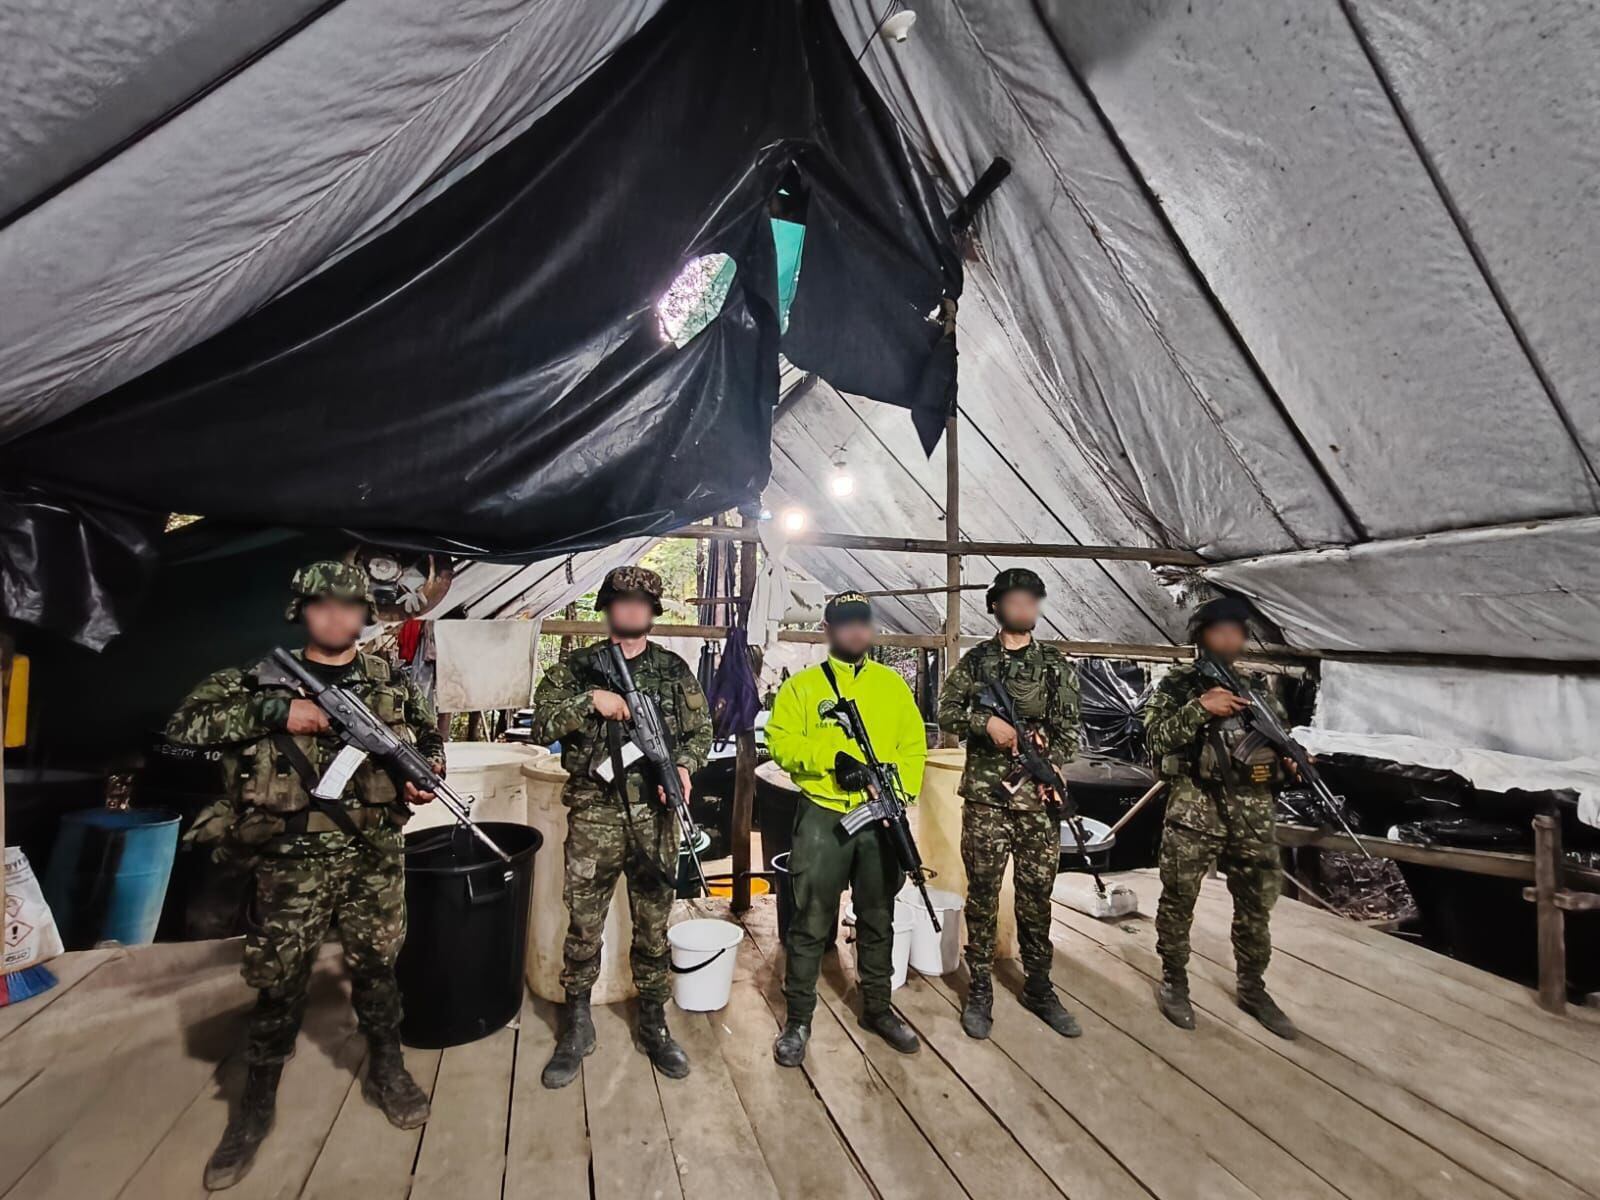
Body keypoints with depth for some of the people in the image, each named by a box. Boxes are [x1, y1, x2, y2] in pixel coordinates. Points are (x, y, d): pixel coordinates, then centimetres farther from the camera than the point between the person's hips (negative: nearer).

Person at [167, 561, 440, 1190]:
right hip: (292, 861, -1)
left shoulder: (393, 682, 2)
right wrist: (275, 711, -21)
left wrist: (429, 773, -7)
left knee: (375, 966, 15)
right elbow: (184, 723, -10)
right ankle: (255, 1107, 32)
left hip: (374, 856, 1)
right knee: (277, 982, 10)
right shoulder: (263, 678, -2)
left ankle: (386, 1071, 37)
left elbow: (431, 736, 13)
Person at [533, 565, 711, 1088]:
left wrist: (684, 766, -12)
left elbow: (700, 731, 7)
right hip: (594, 814, -1)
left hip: (655, 815, 1)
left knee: (654, 924, 12)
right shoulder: (576, 667, 3)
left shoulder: (674, 669, 7)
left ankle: (653, 1021, 30)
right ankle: (576, 1025, 29)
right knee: (583, 925, 8)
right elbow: (542, 724, -5)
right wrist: (590, 700, -18)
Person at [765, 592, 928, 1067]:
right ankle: (798, 1019, 22)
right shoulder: (802, 685, 1)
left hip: (880, 818, 3)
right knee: (811, 923, 5)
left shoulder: (892, 684, 9)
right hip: (823, 816, -3)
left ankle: (877, 1009, 34)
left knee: (878, 920, 16)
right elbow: (780, 741, -8)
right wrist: (831, 759, -21)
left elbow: (913, 747, 5)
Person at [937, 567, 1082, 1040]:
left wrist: (1051, 766, -13)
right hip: (985, 794, -1)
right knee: (982, 894, 6)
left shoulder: (1057, 665, 8)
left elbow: (1068, 729, 4)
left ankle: (1039, 989, 28)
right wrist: (985, 722, -15)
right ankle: (979, 992, 19)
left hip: (1038, 795, 2)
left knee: (1036, 895, 11)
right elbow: (945, 712, 2)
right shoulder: (975, 660, 4)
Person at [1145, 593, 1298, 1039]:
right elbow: (1156, 737, -12)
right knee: (1178, 901, 5)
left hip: (1253, 815, 4)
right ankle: (1174, 982, 23)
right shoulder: (1178, 686, -1)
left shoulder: (1258, 688, 11)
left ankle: (1252, 989, 33)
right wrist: (1199, 708, -22)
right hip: (1193, 813, -4)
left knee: (1256, 905, 14)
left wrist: (1292, 755, -7)